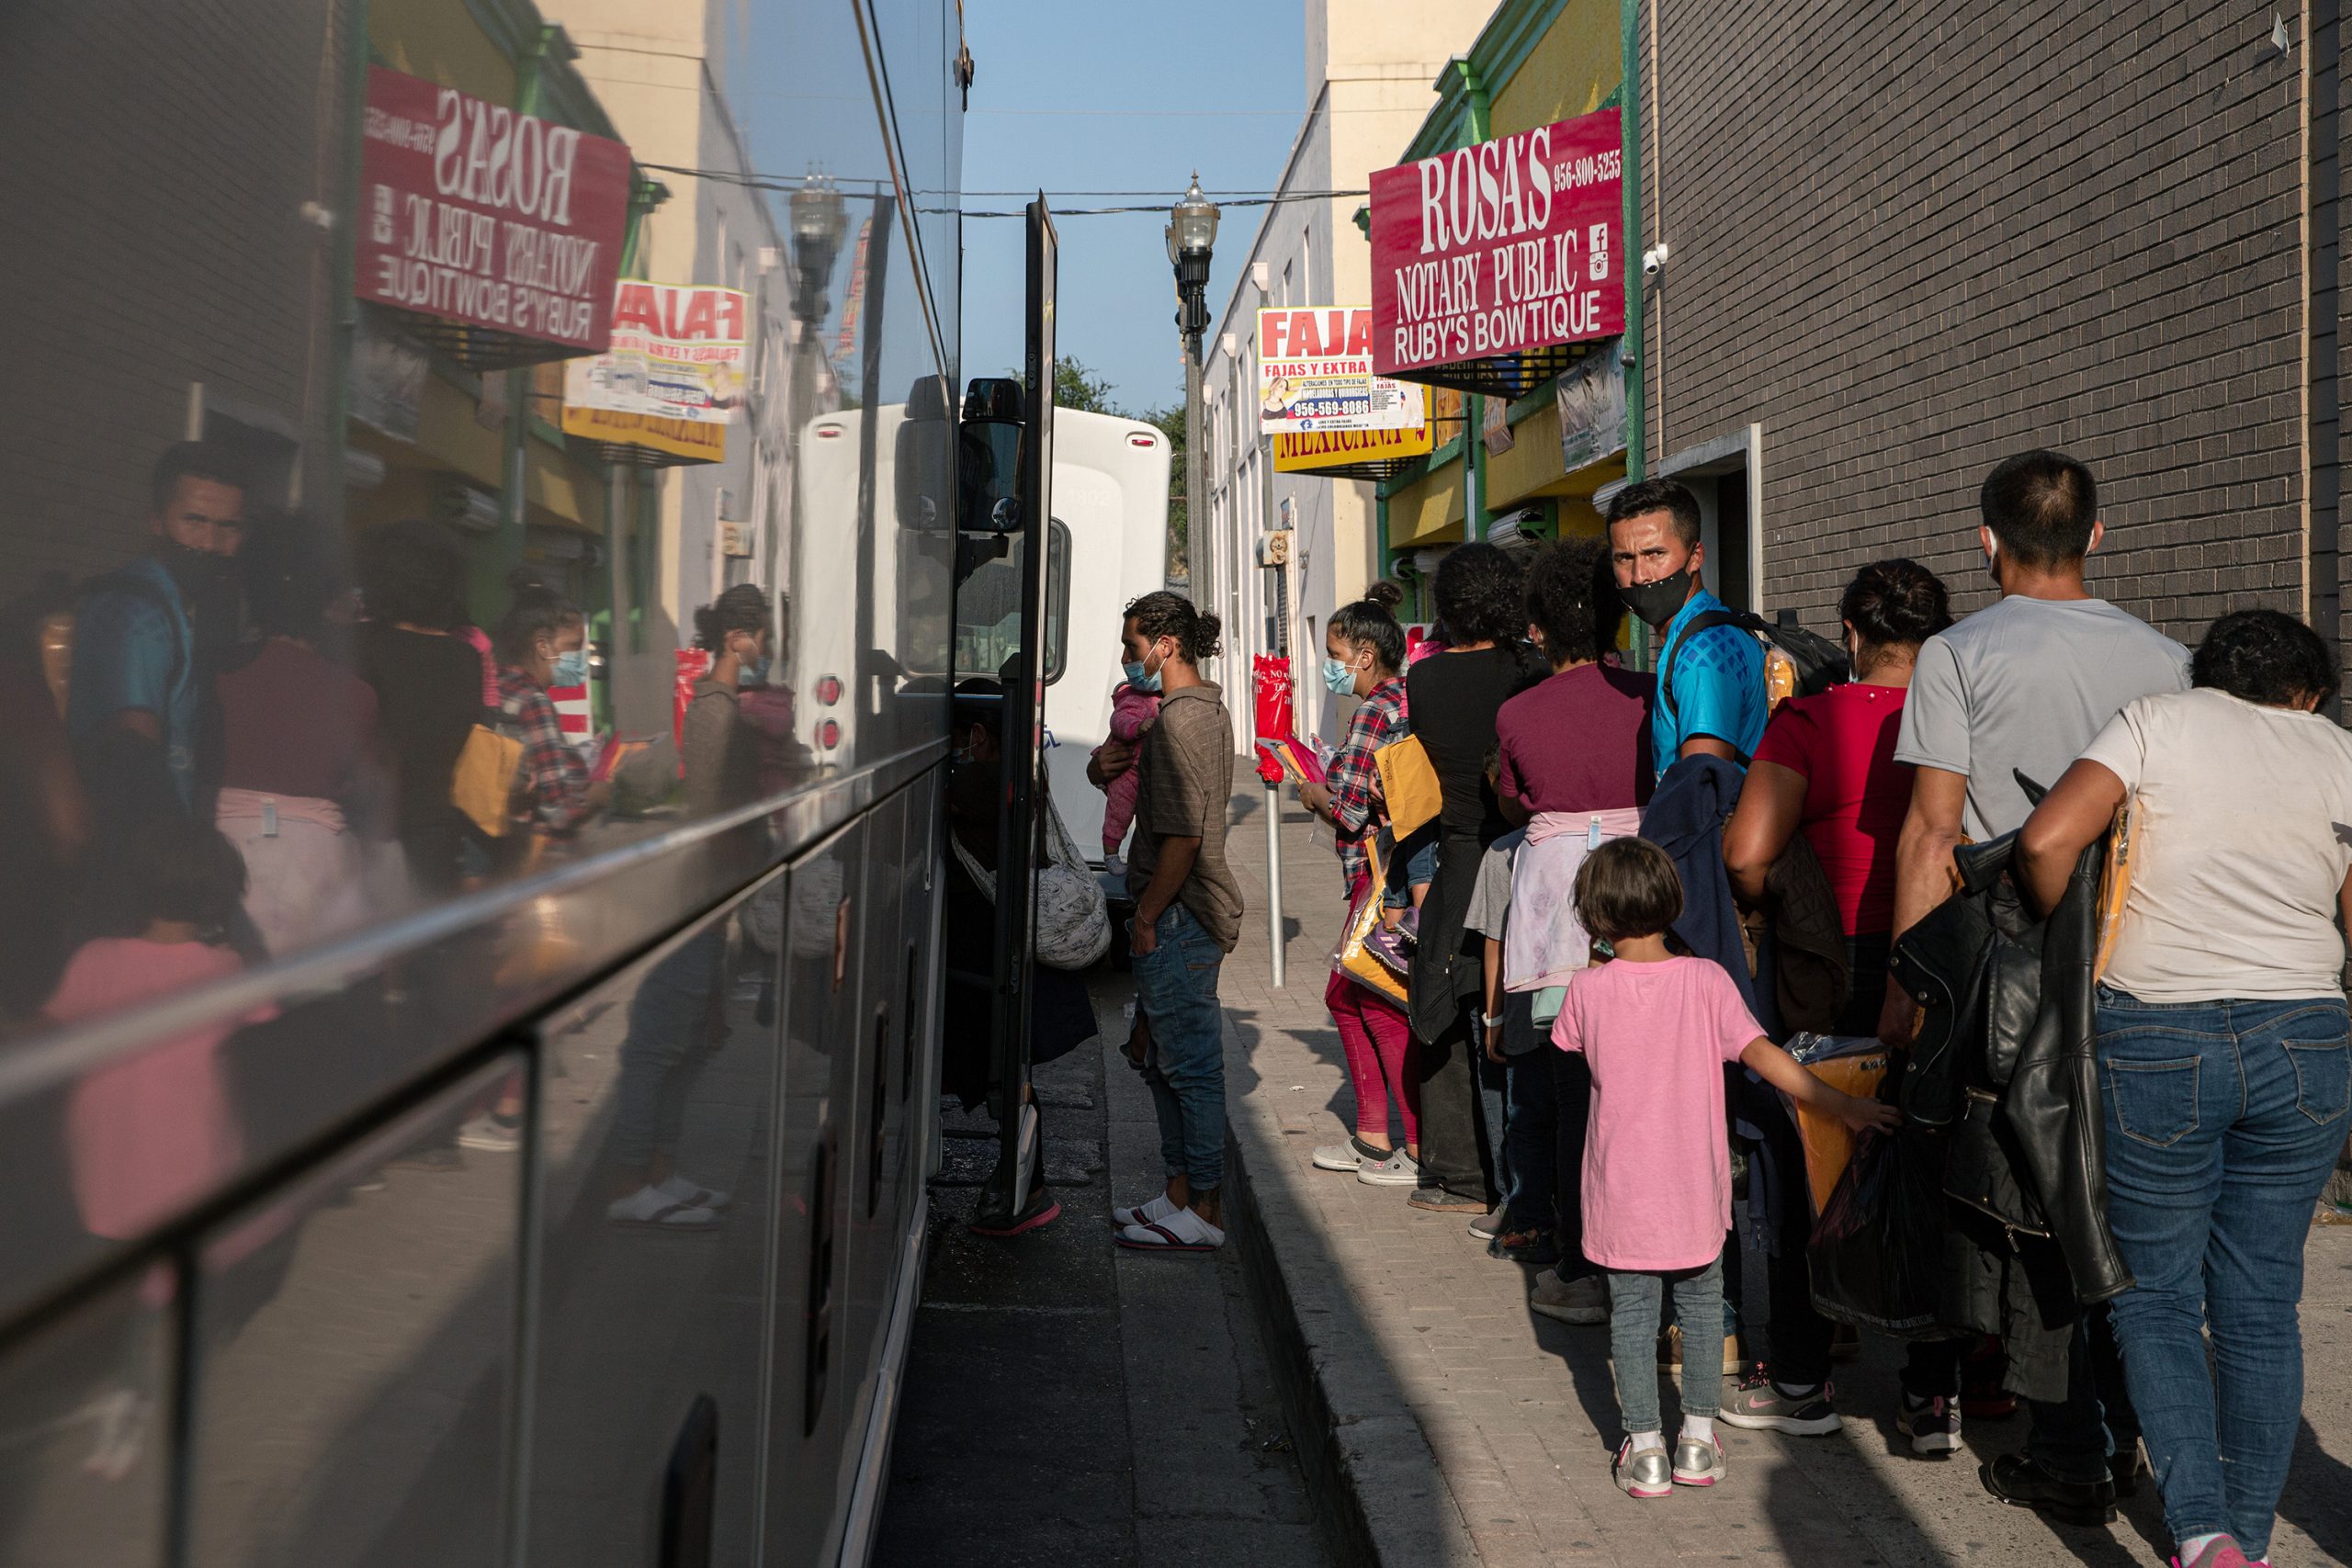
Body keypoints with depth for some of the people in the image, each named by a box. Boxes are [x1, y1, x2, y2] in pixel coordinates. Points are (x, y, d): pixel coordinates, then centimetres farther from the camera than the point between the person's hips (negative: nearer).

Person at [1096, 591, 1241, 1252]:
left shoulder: (1178, 721, -17)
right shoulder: (1209, 711, 16)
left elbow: (1182, 836, -22)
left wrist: (1146, 916, -16)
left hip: (1178, 917, -11)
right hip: (1195, 913, 11)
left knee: (1190, 1065, -4)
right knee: (1168, 1061, 16)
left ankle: (1203, 1213, 3)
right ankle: (1181, 1194, 24)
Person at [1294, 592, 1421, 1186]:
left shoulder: (1374, 711, -15)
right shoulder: (1404, 700, 15)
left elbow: (1351, 811, -18)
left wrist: (1314, 796, 0)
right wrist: (1328, 783, 15)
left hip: (1379, 874, -10)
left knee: (1380, 1005, -4)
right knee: (1345, 995, 16)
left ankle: (1423, 1149, 2)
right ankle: (1372, 1137, 23)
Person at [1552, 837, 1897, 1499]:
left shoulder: (1588, 989, -8)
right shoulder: (1705, 980, -11)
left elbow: (1564, 1044, 12)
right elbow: (1762, 1055, -15)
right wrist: (1842, 1106, -9)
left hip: (1621, 1191, 0)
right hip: (1694, 1192, 0)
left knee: (1631, 1312, 11)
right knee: (1701, 1306, 18)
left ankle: (1644, 1449, 13)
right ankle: (1698, 1439, 23)